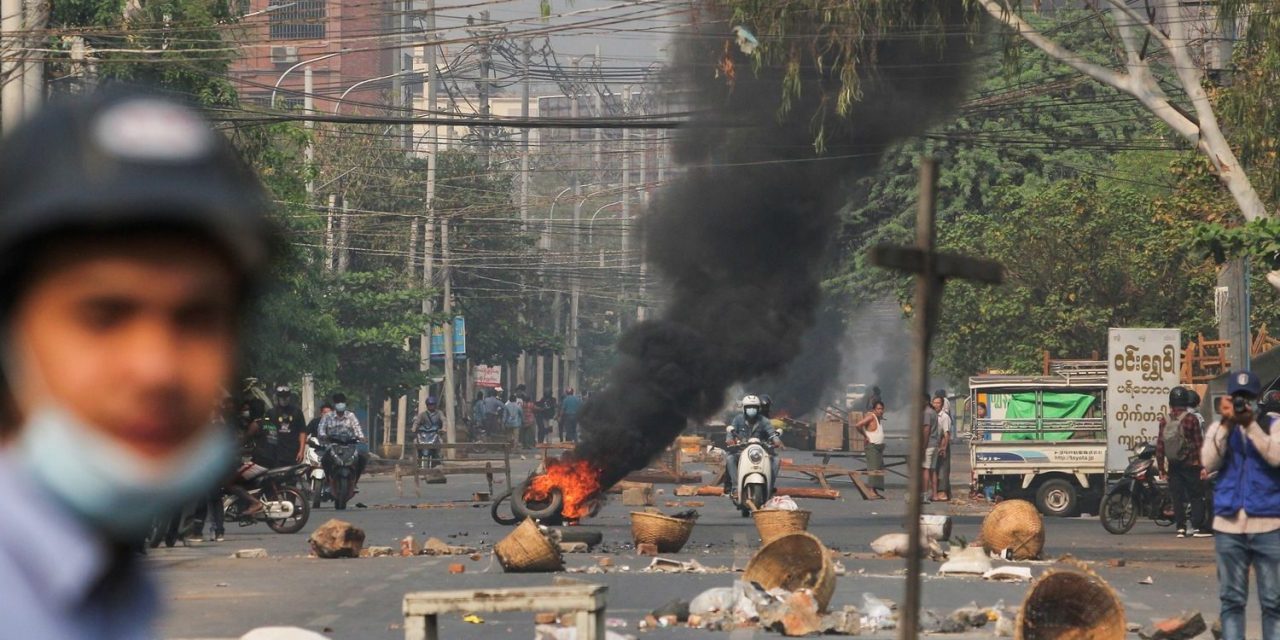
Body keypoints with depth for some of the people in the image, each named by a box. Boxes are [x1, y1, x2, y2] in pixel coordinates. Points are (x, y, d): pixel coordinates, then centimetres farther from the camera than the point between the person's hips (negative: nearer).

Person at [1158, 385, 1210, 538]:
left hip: (1173, 466, 3)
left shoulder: (1164, 421, 2)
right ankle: (1198, 527, -7)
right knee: (1196, 496, 1)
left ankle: (1180, 528, 4)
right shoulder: (1191, 419, -9)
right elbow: (1199, 443, -9)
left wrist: (1161, 466, 9)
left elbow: (1160, 445, 2)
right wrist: (1202, 465, -6)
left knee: (1177, 497, 7)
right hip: (1190, 465, -3)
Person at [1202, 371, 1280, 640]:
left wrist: (1251, 425, -17)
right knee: (1232, 600, 5)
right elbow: (1209, 463, -5)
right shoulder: (1219, 428, 10)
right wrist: (1226, 426, -11)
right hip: (1229, 527, 2)